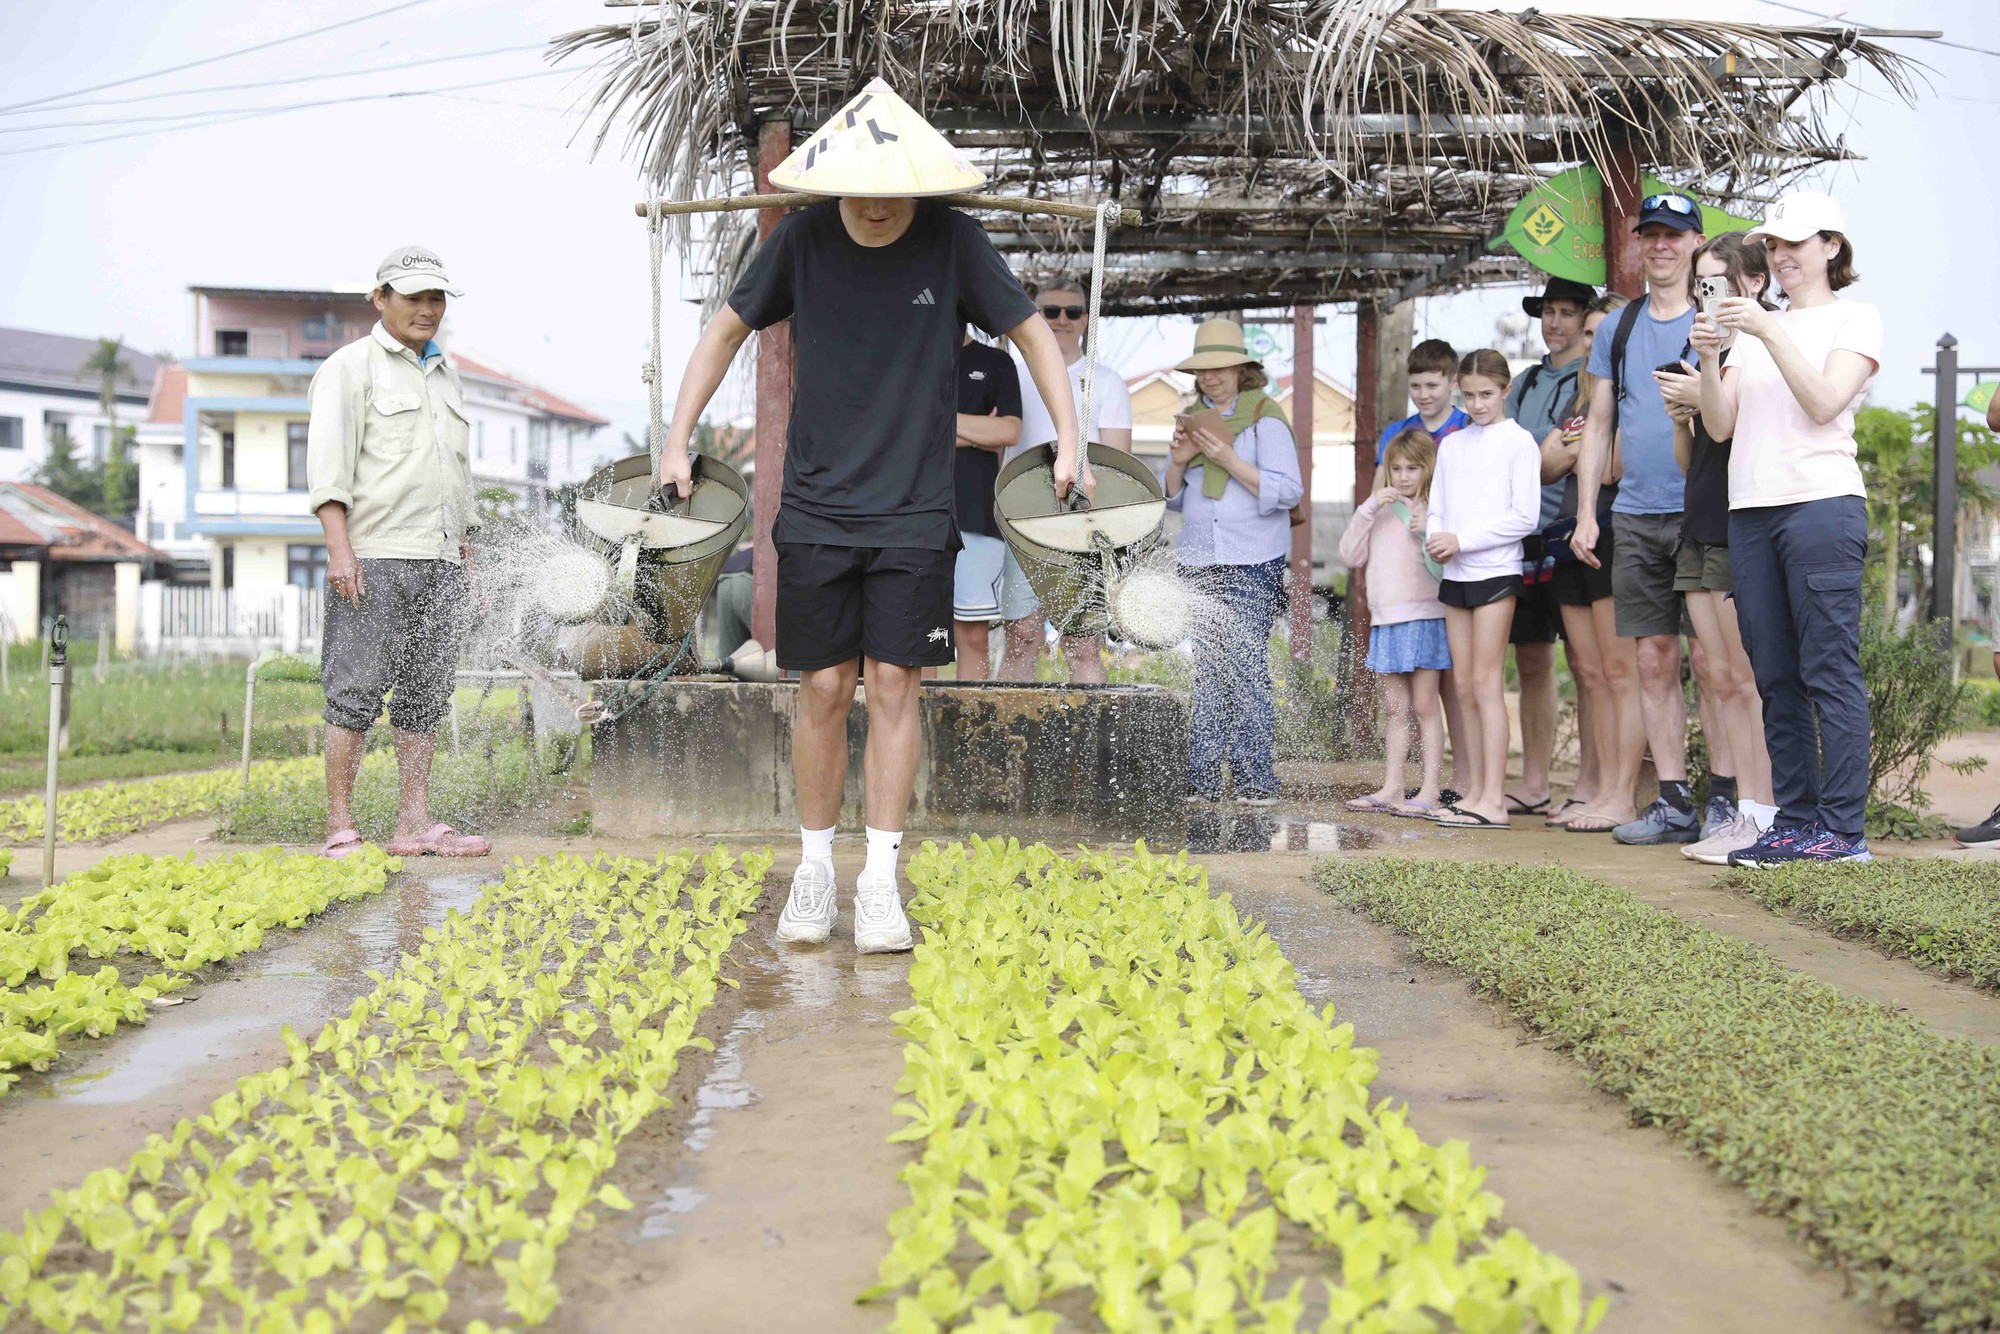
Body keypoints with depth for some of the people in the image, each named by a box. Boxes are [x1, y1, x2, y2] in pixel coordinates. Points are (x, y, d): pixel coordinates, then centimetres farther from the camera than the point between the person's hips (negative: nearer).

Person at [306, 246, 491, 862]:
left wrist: (466, 560, 22)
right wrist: (339, 549, -18)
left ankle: (414, 824, 9)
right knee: (356, 692, -8)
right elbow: (328, 464, -8)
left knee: (425, 695, 6)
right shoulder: (350, 367, 2)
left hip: (440, 563, 7)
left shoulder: (444, 376, 24)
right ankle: (340, 829, -5)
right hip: (375, 557, -7)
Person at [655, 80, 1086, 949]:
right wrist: (677, 442, 5)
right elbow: (726, 330, 9)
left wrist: (1068, 443, 1)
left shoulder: (953, 242, -5)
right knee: (824, 688, 1)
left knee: (893, 683, -3)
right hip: (815, 508, 1)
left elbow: (1031, 333, 7)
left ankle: (881, 878, 5)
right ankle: (814, 867, 16)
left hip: (915, 511, 0)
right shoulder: (802, 239, -3)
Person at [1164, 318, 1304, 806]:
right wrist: (1179, 461, -1)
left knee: (1246, 669, -9)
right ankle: (1203, 780, 4)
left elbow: (1288, 491, -9)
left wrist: (1228, 460, -16)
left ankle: (1256, 779, -4)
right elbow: (1173, 498, 20)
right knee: (1205, 673, 2)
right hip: (1199, 564, 5)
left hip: (1254, 564, -5)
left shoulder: (1265, 418, 0)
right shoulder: (1192, 419, 17)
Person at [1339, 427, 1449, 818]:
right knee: (1396, 708, 11)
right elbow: (1351, 556, 5)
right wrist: (1368, 510, -4)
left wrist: (1426, 532, -23)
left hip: (1425, 617, -5)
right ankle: (1392, 788, 15)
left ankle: (1430, 791, -3)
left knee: (1424, 705, -4)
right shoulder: (1380, 510, 13)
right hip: (1385, 620, 6)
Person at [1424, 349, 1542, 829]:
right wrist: (1436, 540, -6)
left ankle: (1493, 799, -12)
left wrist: (1462, 539, -13)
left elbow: (1525, 516, -9)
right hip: (1454, 574, 6)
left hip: (1495, 571, -6)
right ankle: (1476, 791, 10)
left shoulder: (1518, 442, -2)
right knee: (1464, 686, 5)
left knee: (1486, 682, -11)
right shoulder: (1452, 445, 15)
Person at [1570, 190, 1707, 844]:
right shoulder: (1619, 327, 15)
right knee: (1654, 661, 5)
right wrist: (1586, 513, 11)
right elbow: (1598, 426, 16)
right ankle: (1673, 802, 10)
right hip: (1635, 515, 5)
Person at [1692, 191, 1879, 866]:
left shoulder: (1855, 316, 6)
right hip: (1750, 510, 6)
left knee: (1829, 670, -8)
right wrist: (1710, 359, -6)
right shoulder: (1753, 323, 20)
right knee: (1776, 677, 5)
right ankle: (1794, 820, 9)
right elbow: (1720, 426, 10)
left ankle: (1843, 828, -7)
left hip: (1821, 503, -6)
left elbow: (1824, 403, -10)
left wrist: (1770, 333, -16)